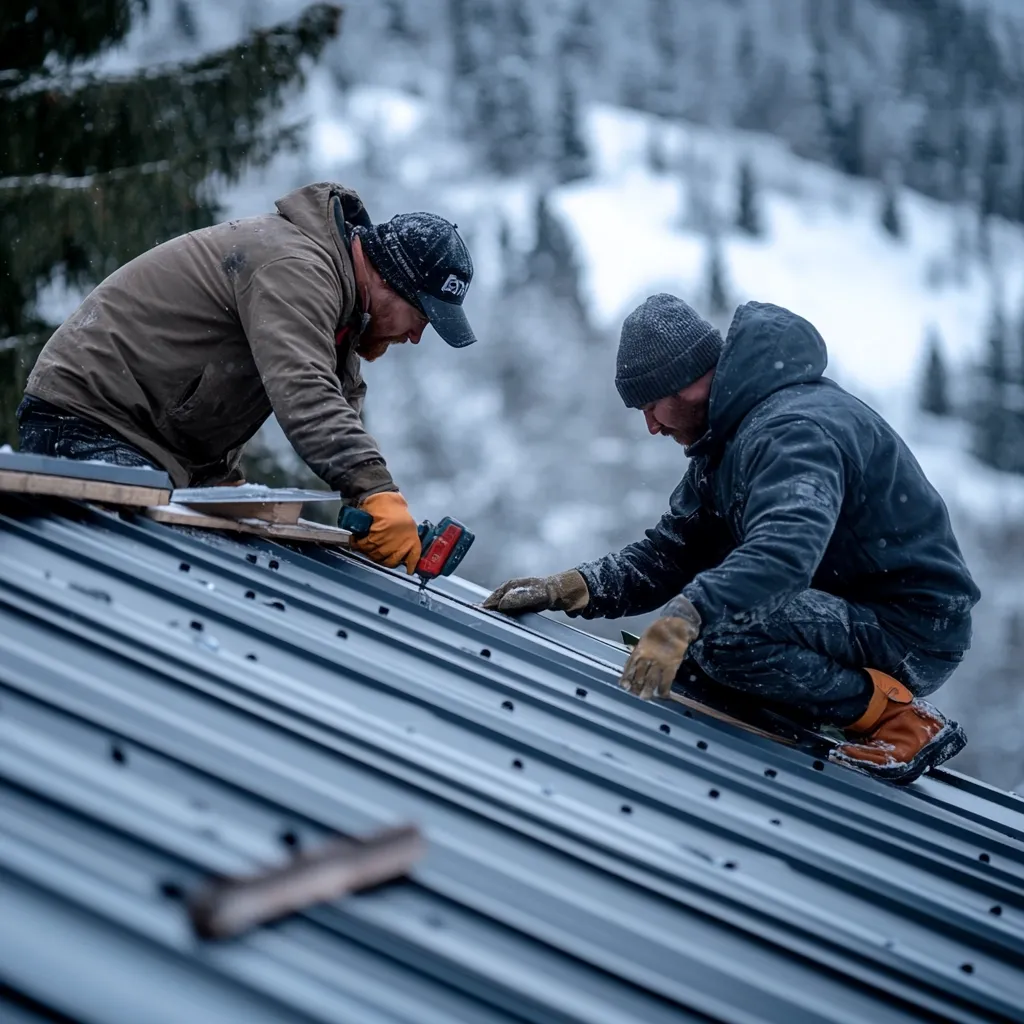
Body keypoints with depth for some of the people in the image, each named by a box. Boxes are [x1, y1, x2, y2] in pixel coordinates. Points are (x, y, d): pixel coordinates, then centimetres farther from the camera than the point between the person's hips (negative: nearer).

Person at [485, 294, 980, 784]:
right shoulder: (724, 439, 11)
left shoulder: (794, 429, -22)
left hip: (915, 629, -10)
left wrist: (684, 618, -53)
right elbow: (668, 555, 10)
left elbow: (787, 546, -41)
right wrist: (570, 588, -6)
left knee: (724, 630, -29)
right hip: (854, 618, 10)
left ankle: (899, 718, -15)